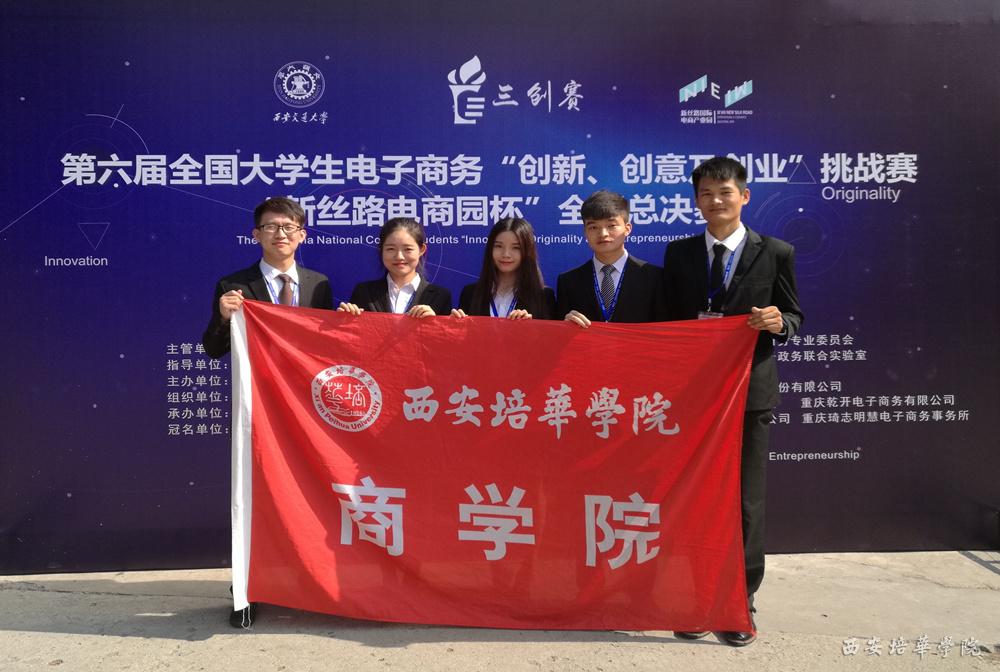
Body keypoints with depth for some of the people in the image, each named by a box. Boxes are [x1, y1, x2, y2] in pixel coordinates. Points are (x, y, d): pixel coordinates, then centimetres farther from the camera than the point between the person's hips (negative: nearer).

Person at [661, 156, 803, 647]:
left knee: (746, 501, 4)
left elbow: (793, 317, 6)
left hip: (750, 391, -2)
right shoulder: (678, 253, 7)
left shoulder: (775, 253, 1)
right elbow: (669, 320, 7)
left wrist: (779, 323, -18)